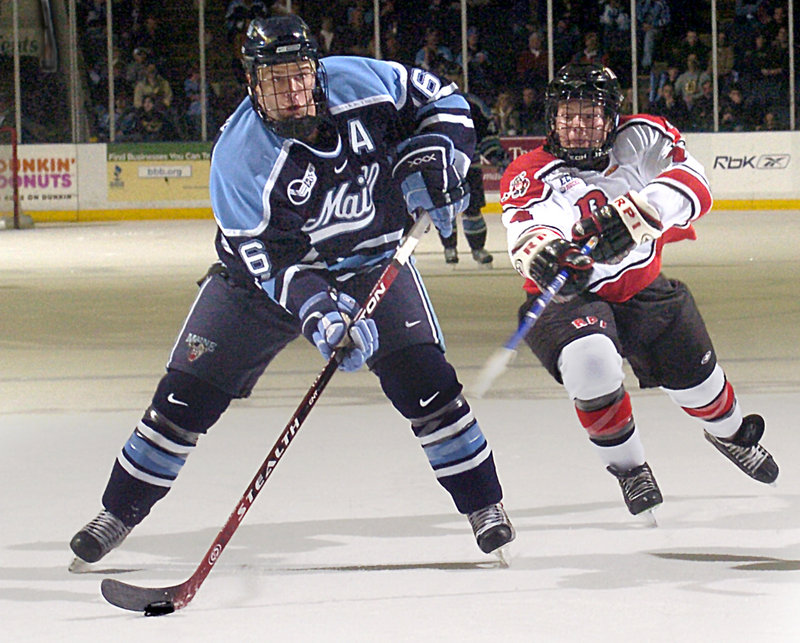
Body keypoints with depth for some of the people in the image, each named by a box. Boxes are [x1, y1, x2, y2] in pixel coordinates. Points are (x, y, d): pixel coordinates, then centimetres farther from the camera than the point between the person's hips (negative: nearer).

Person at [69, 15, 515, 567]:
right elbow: (273, 263, -29)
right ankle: (119, 512, 12)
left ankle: (483, 504, 1)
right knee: (189, 391, -4)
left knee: (424, 379, -14)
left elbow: (440, 101, -3)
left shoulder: (358, 83, -21)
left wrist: (430, 156, -20)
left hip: (371, 261, 1)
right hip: (264, 271, -1)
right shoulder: (238, 158, -28)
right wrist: (321, 316, -43)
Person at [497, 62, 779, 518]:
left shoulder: (640, 139, -15)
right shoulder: (531, 175, -21)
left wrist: (633, 214, -50)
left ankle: (730, 433, 52)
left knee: (695, 376, 14)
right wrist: (542, 253, -67)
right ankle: (629, 468, -8)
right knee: (590, 362, -32)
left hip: (643, 289, 3)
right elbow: (526, 229, -42)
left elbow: (692, 185, -32)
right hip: (570, 297, -3)